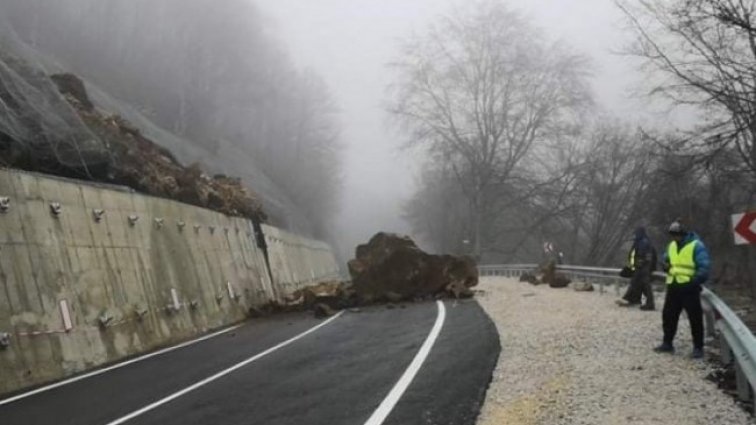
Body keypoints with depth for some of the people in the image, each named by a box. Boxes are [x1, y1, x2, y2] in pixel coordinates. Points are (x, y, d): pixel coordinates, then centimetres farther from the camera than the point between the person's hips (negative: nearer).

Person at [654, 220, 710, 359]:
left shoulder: (696, 246, -11)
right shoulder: (671, 246, 12)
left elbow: (704, 267, -14)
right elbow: (666, 260, 25)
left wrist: (696, 281, -21)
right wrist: (665, 265, 1)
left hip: (689, 287, -7)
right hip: (673, 286, 7)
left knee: (695, 318, -1)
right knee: (668, 316, 12)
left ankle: (698, 348, 5)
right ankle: (667, 343, 23)